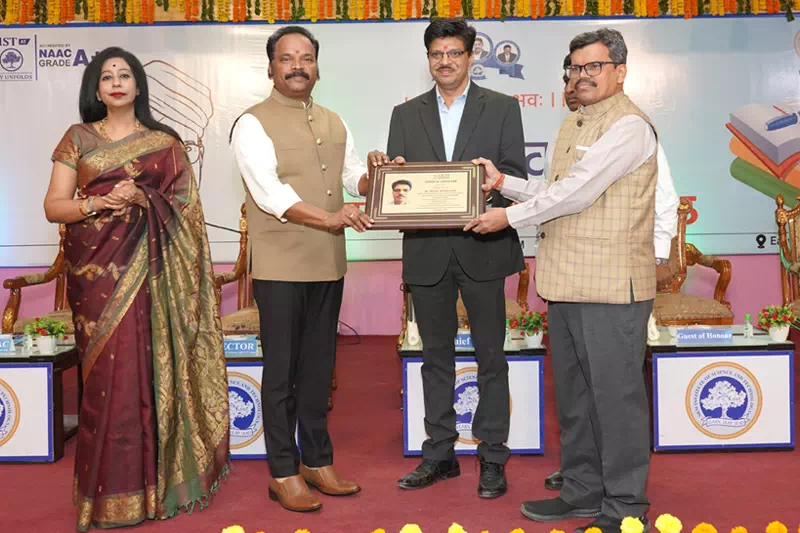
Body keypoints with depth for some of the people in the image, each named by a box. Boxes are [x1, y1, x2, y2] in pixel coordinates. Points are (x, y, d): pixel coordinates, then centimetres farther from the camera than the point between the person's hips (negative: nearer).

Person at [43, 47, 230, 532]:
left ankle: (152, 480, 8)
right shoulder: (78, 138, 10)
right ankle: (110, 491, 7)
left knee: (148, 367, -3)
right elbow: (53, 206, 5)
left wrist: (142, 201, -12)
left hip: (148, 269, 0)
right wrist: (99, 203, -13)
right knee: (106, 371, -2)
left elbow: (184, 209, 5)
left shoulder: (165, 143, 10)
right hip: (96, 268, 0)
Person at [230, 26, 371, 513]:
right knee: (282, 372, 2)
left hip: (328, 266, 6)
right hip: (280, 268, -6)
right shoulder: (253, 124, -5)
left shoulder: (334, 124, 15)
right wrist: (330, 219, -27)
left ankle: (317, 460, 25)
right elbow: (269, 193, -17)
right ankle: (283, 473, 13)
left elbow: (356, 178, 17)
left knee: (318, 368, 13)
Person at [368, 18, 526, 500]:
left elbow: (516, 175, -2)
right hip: (427, 251, 3)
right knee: (436, 356, 12)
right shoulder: (406, 115, 10)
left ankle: (492, 458, 17)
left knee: (490, 356, 5)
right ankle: (440, 454, 25)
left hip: (482, 247, -2)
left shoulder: (503, 108, 4)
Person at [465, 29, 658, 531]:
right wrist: (504, 183, 8)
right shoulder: (573, 125, 19)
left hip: (611, 286, -9)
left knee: (616, 395, -1)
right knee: (574, 396, 15)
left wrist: (510, 216, -10)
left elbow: (579, 191, -17)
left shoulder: (629, 126, -10)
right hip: (565, 284, 9)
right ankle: (583, 492, 28)